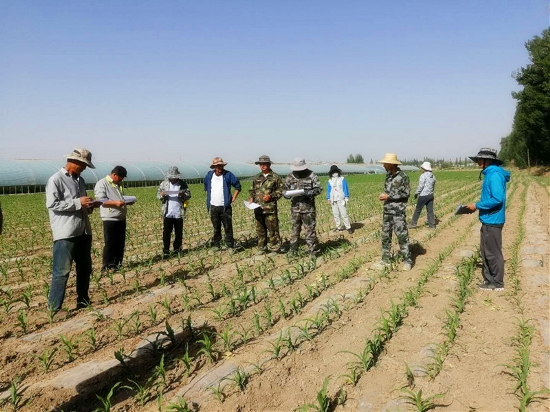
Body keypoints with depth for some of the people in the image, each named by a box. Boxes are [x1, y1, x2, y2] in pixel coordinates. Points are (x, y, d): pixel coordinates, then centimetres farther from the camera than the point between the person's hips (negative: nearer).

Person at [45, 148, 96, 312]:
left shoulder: (80, 180, 16)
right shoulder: (56, 180, -9)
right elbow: (52, 204, -18)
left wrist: (88, 207, 4)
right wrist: (78, 203, -20)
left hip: (83, 232, 8)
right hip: (65, 234, -8)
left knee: (85, 268, 15)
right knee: (62, 271, -6)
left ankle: (83, 301, 29)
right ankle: (54, 309, 2)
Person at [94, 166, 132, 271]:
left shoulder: (118, 184, 17)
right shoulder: (102, 183, -8)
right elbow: (100, 200, -16)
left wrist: (127, 201, 8)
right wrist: (115, 203, -25)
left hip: (121, 219, 8)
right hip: (110, 219, -8)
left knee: (120, 243, 12)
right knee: (110, 244, -2)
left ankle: (118, 264, 22)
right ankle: (107, 266, 6)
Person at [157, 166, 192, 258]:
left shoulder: (183, 183, 0)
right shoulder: (164, 183, 2)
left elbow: (189, 195, 2)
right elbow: (158, 194, 6)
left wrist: (183, 195, -19)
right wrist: (162, 195, -17)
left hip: (179, 213, 0)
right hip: (167, 213, 0)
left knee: (179, 233, 10)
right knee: (166, 233, 1)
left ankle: (177, 249, 24)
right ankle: (165, 251, 7)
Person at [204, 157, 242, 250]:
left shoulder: (228, 175, -5)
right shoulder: (209, 175, 5)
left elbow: (237, 186, 1)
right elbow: (206, 188, 23)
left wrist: (233, 198, -3)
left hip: (225, 207, -3)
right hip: (213, 207, 3)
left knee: (228, 227, -2)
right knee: (216, 227, 11)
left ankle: (230, 244, 6)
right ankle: (216, 244, 20)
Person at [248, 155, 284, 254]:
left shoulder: (275, 177, 0)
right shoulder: (256, 178, 14)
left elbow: (280, 190, 0)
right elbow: (252, 190, 23)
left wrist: (271, 196, -13)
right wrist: (252, 197, 5)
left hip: (270, 207, -5)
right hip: (258, 208, 5)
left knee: (272, 228, -3)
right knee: (260, 229, 11)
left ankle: (275, 247, 6)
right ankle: (261, 248, 20)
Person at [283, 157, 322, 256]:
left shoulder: (311, 175, -3)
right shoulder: (289, 177, 7)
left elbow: (318, 189, -3)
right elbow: (285, 190, 14)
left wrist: (308, 192, -20)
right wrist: (287, 194, -9)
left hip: (308, 208, -3)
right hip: (295, 208, 3)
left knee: (310, 230, 0)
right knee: (295, 230, 11)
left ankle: (314, 252, 8)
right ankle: (293, 251, 22)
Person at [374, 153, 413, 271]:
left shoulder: (403, 176, -11)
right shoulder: (388, 175, 11)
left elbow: (406, 193, -14)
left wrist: (389, 196, -16)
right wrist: (384, 196, 3)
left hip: (398, 211, -7)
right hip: (387, 210, 7)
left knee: (402, 236, -4)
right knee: (385, 235, 10)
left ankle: (407, 260, 6)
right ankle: (385, 260, 19)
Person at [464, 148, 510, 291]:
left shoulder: (495, 175, -19)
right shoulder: (490, 174, 12)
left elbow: (497, 199, -26)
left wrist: (477, 206, -18)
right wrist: (477, 206, 8)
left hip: (492, 221, -10)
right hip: (488, 220, 10)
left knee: (493, 253, 1)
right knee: (485, 251, 16)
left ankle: (497, 283, 12)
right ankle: (489, 279, 27)